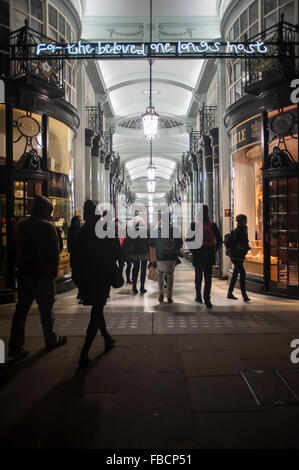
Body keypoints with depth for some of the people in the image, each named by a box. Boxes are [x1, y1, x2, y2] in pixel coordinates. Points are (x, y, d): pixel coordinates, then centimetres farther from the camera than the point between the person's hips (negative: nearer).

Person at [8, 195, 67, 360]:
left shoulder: (20, 225, 5)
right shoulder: (47, 227, -14)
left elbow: (16, 250, 12)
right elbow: (54, 252, -12)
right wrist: (54, 271, -2)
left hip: (24, 274, 5)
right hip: (43, 275, -5)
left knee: (21, 309, 8)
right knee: (46, 309, 9)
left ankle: (15, 347, 9)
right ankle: (51, 340, 25)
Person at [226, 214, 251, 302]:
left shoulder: (244, 231, 11)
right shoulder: (235, 232, -14)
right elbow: (227, 243, -15)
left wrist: (247, 247, 4)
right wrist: (236, 248, -19)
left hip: (241, 256, 9)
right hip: (235, 256, -9)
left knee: (235, 274, 13)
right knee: (242, 273, -13)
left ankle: (230, 293, 23)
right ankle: (244, 295, -11)